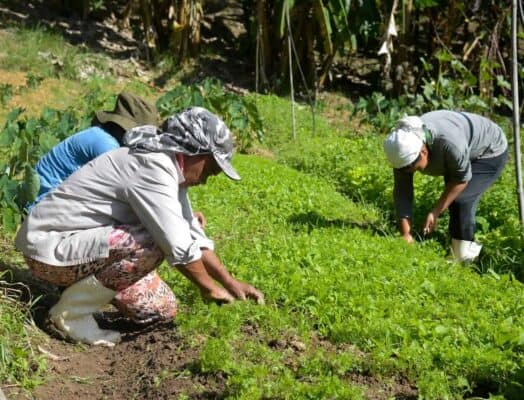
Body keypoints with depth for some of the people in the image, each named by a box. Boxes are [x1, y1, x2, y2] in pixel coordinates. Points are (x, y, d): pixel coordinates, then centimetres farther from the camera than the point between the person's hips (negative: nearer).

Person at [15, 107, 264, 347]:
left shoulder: (169, 168, 6)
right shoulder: (153, 167, -25)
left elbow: (194, 237, 14)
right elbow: (179, 247, -26)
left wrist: (230, 283, 11)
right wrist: (208, 288, -10)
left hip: (87, 242, 9)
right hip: (51, 247, -9)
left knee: (163, 311, 3)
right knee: (150, 245, -29)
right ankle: (72, 311, -13)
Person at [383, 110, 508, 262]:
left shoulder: (450, 142, -42)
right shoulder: (404, 147, -24)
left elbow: (462, 179, -27)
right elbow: (402, 192, -20)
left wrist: (435, 212, -25)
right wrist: (406, 234, -23)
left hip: (490, 152, -7)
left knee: (461, 200, -18)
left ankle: (464, 258, -8)